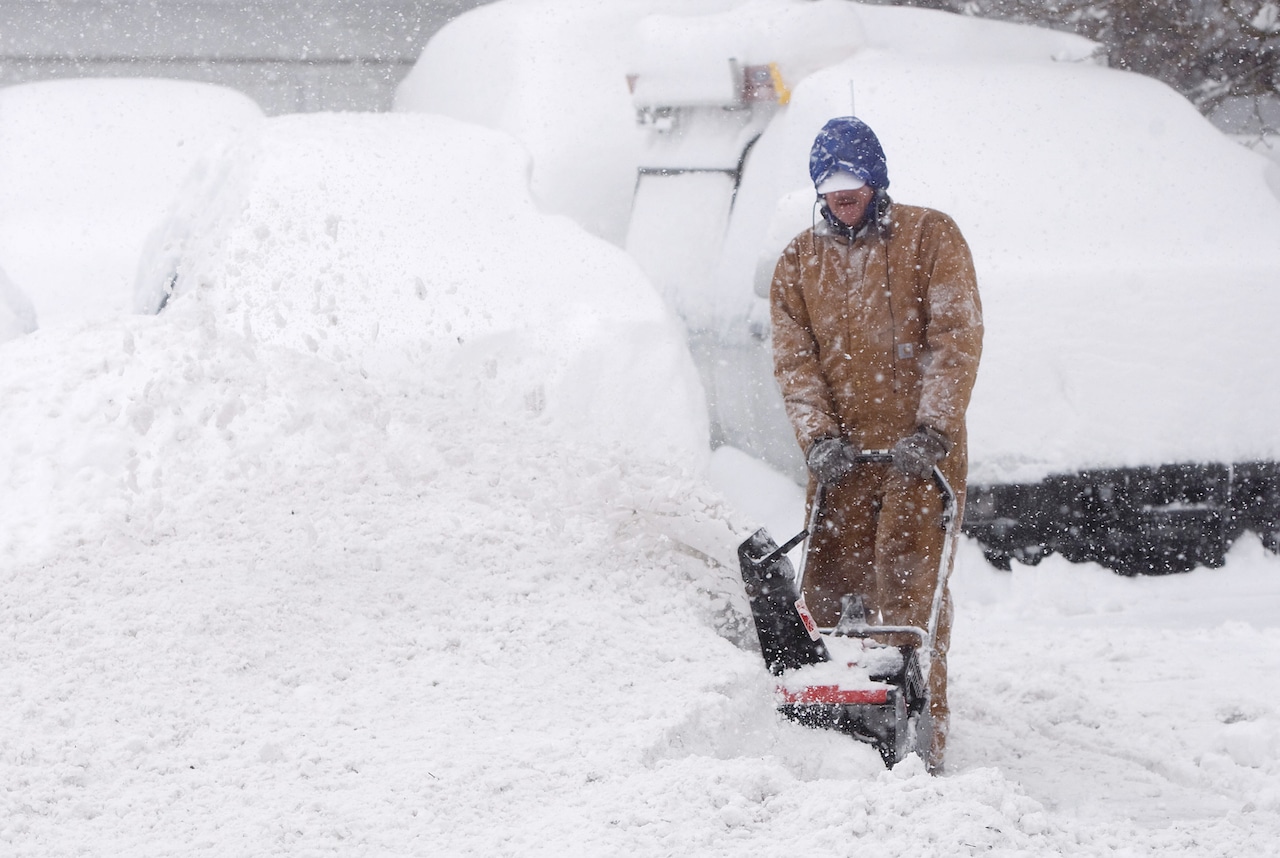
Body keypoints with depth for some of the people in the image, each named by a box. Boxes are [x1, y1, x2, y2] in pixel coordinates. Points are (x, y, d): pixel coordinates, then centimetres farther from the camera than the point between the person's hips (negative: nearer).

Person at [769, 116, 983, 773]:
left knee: (908, 588, -10)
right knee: (831, 587, 2)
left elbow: (957, 337, -6)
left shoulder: (929, 237, 3)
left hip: (921, 448, -4)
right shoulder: (799, 262, 14)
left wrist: (931, 429, -16)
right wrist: (819, 436, -11)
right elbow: (793, 357, 5)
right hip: (841, 452, 4)